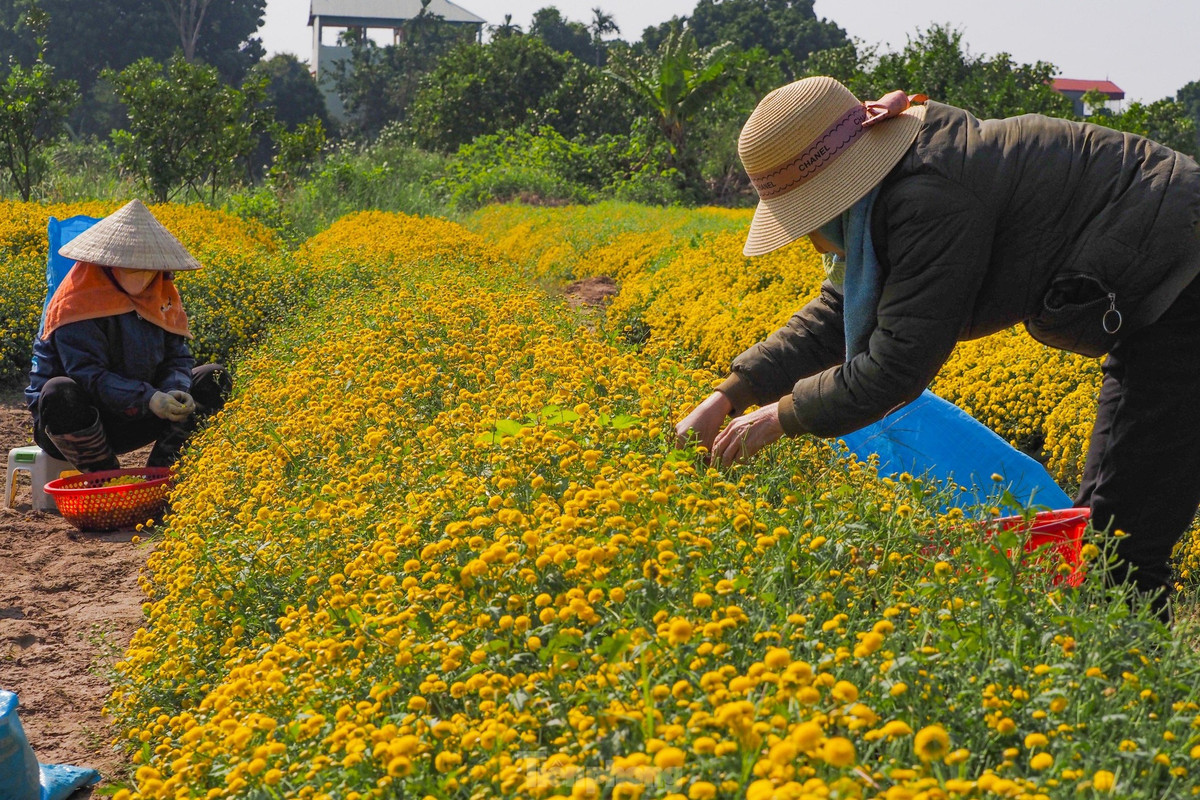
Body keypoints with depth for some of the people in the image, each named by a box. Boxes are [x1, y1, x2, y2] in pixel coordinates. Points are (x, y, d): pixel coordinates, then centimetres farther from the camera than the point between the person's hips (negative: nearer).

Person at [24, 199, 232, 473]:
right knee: (59, 392, -41)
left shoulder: (163, 294, 2)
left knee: (215, 379, -5)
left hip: (128, 420, 6)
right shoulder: (80, 300, -19)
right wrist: (148, 398, -37)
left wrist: (176, 392, -23)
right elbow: (87, 374, -26)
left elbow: (177, 357, 0)